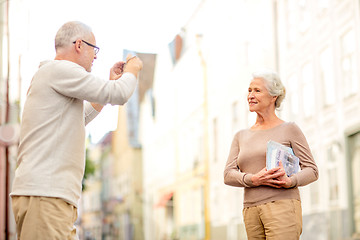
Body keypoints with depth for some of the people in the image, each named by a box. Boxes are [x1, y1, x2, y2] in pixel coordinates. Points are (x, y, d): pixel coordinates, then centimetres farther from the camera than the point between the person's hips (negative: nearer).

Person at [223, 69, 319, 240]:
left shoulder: (289, 129, 6)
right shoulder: (241, 136, 18)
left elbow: (312, 170, 4)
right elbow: (228, 175, 8)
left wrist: (290, 182, -17)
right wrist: (253, 179, -12)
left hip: (283, 206, -5)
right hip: (251, 211, 5)